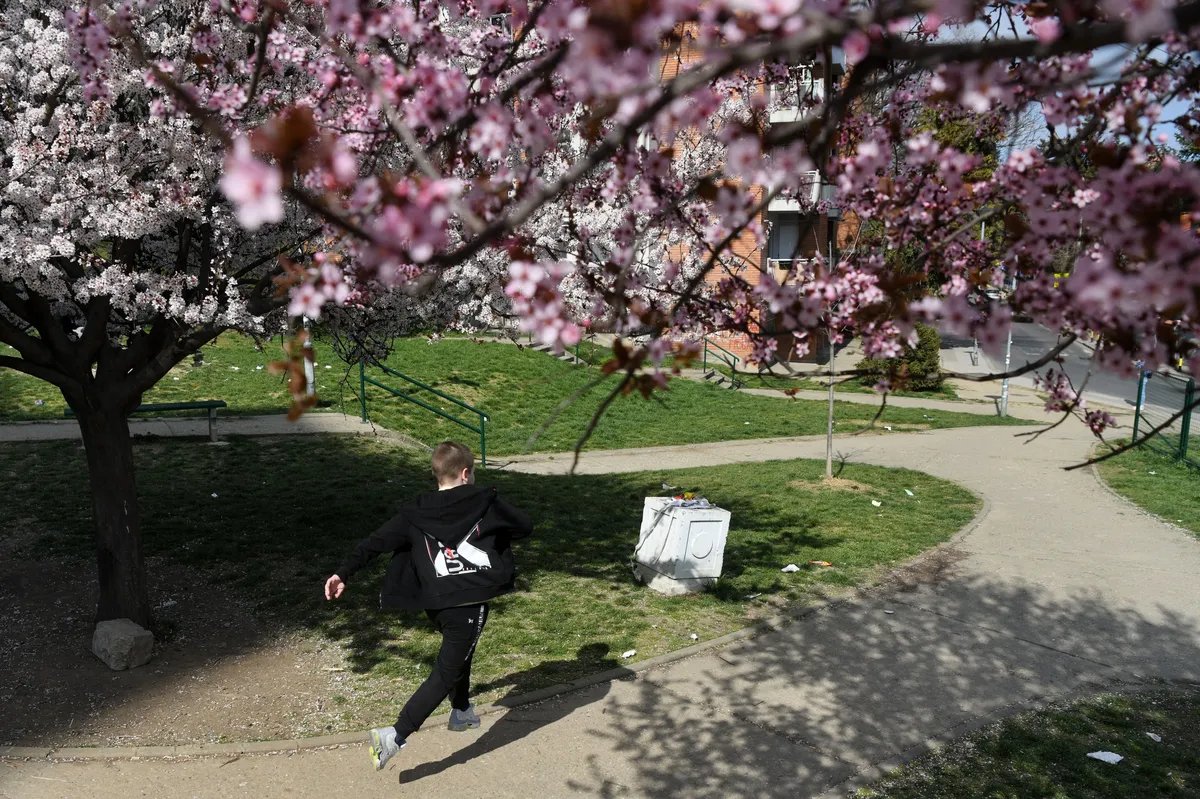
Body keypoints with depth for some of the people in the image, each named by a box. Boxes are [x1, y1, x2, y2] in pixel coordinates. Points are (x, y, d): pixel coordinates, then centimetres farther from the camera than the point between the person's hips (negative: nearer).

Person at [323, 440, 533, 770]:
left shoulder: (416, 512, 5)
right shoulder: (485, 502, -2)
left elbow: (377, 541, -1)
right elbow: (525, 526, 9)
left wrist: (344, 573, 0)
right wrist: (497, 523, 27)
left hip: (435, 604, 5)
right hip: (469, 605, -5)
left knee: (460, 653, 31)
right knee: (446, 673, -1)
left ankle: (461, 711, 48)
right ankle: (396, 736, -12)